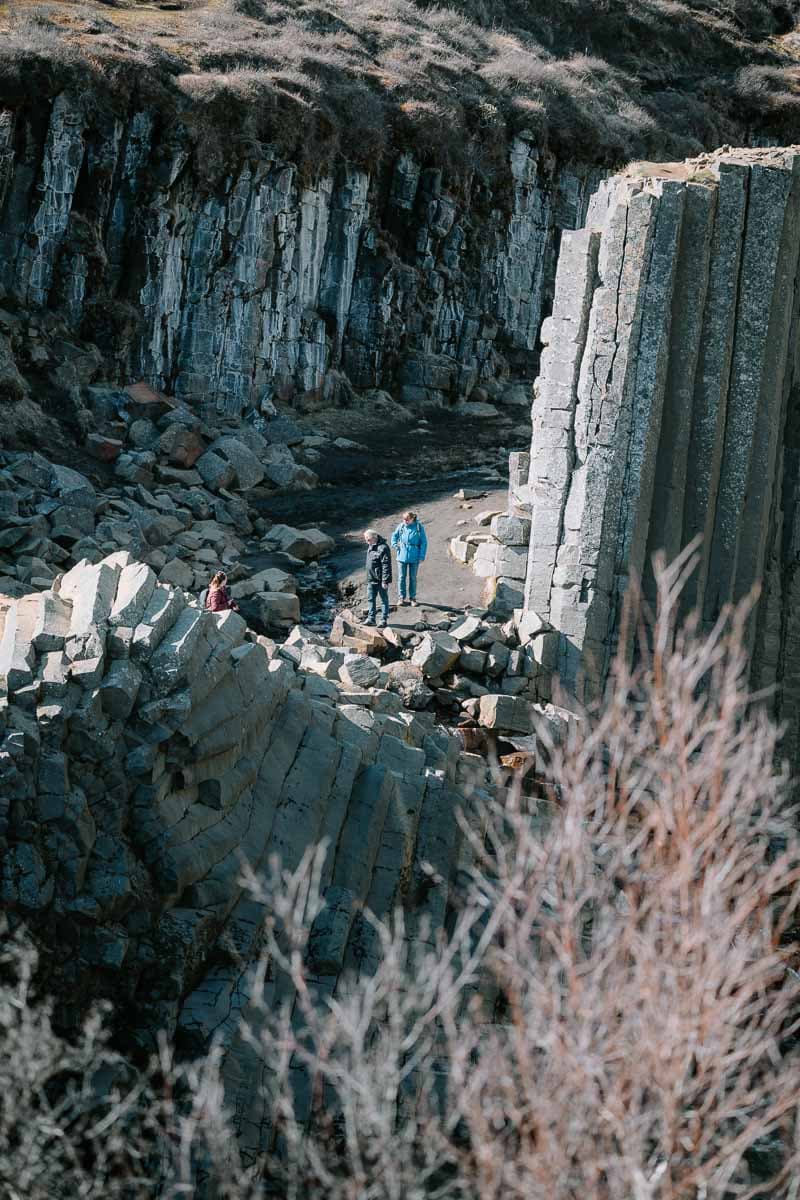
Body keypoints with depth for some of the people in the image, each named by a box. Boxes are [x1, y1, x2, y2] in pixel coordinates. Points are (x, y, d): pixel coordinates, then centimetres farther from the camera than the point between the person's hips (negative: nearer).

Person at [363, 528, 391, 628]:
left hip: (381, 580, -8)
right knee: (371, 599, 13)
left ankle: (384, 620, 10)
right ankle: (371, 618, 21)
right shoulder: (370, 546, 8)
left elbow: (386, 565, -20)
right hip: (371, 579, 8)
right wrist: (368, 577, 21)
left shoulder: (383, 548, -19)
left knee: (384, 600, 4)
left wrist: (385, 581, -21)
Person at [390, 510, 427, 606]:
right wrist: (394, 545, 0)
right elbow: (394, 536, 17)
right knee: (402, 577, 6)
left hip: (414, 557, -2)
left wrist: (422, 556, -9)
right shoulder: (401, 526, -2)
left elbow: (424, 542, -5)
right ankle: (402, 597, 15)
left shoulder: (419, 527, -9)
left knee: (413, 578, 10)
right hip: (402, 556, 2)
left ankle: (412, 598, 21)